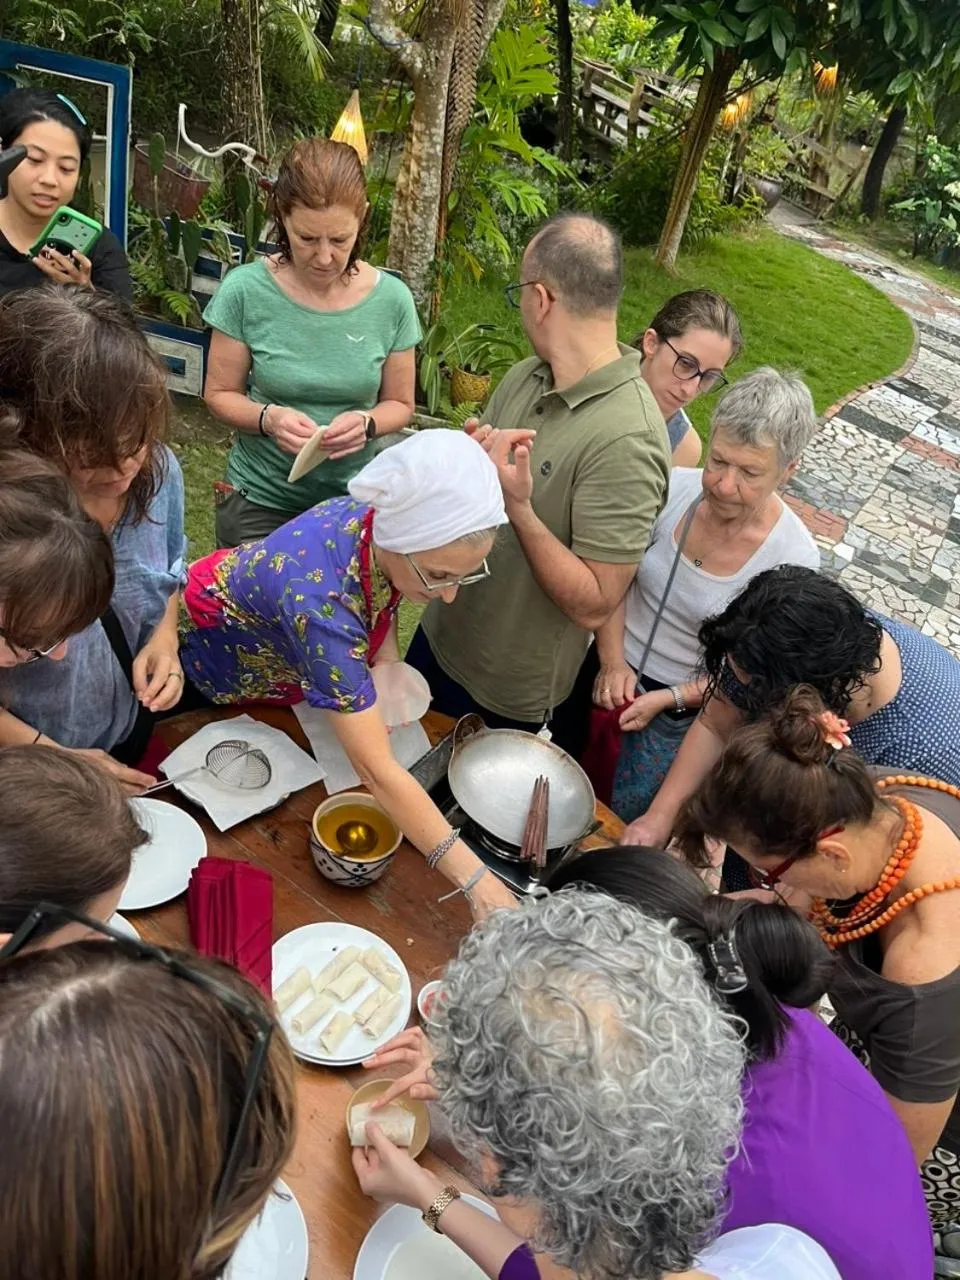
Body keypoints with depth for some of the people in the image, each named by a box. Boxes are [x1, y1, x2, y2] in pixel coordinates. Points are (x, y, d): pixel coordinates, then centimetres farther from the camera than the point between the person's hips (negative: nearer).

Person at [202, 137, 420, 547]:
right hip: (258, 502, -1)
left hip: (352, 502, 1)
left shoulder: (391, 299, -8)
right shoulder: (246, 290, -11)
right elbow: (220, 394, -3)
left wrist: (366, 423, -19)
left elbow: (399, 403, 2)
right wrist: (268, 418, -22)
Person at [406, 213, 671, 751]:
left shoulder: (626, 441, -29)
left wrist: (519, 507, -34)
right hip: (439, 639, 7)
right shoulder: (527, 376, -4)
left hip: (509, 698, -7)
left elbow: (595, 605, -27)